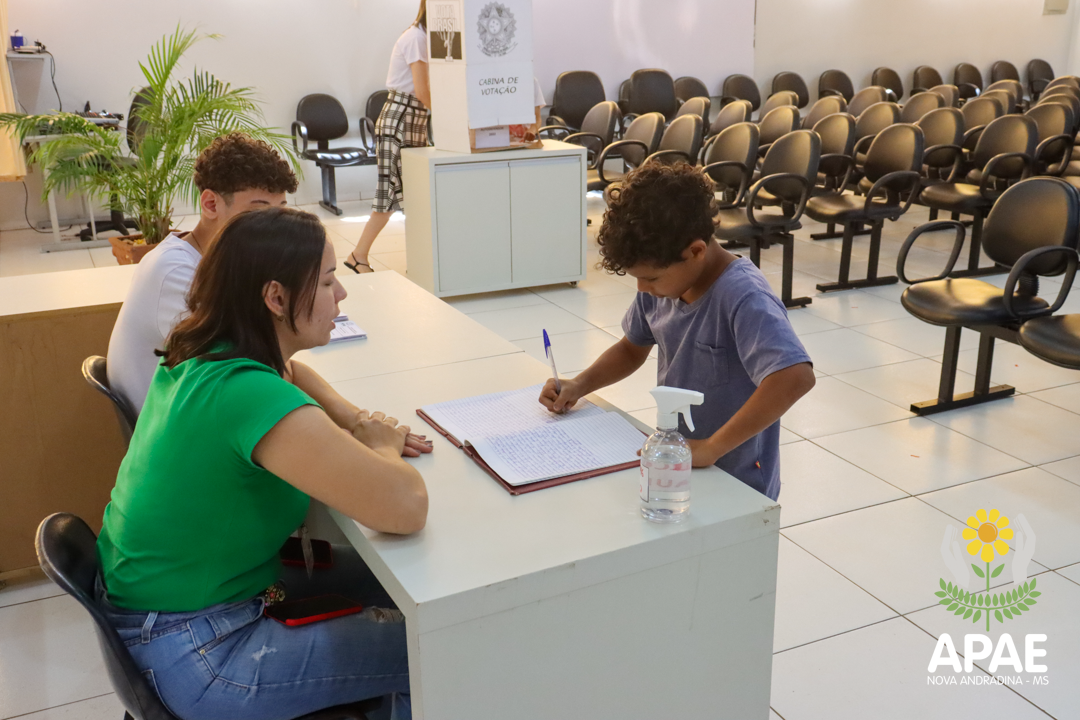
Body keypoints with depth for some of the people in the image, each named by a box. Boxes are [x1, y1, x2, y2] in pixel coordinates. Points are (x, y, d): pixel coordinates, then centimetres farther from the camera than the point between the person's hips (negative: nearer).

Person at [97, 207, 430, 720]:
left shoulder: (202, 354, -3)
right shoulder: (247, 395, -32)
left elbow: (285, 370, 21)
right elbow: (406, 508, -38)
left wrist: (355, 421, 2)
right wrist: (382, 447, -14)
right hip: (192, 655, -9)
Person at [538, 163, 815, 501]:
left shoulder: (743, 298, -24)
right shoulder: (661, 283, -2)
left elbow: (796, 377, -37)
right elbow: (632, 348, 14)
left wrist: (710, 448, -34)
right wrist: (578, 386, -2)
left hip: (735, 488, -7)